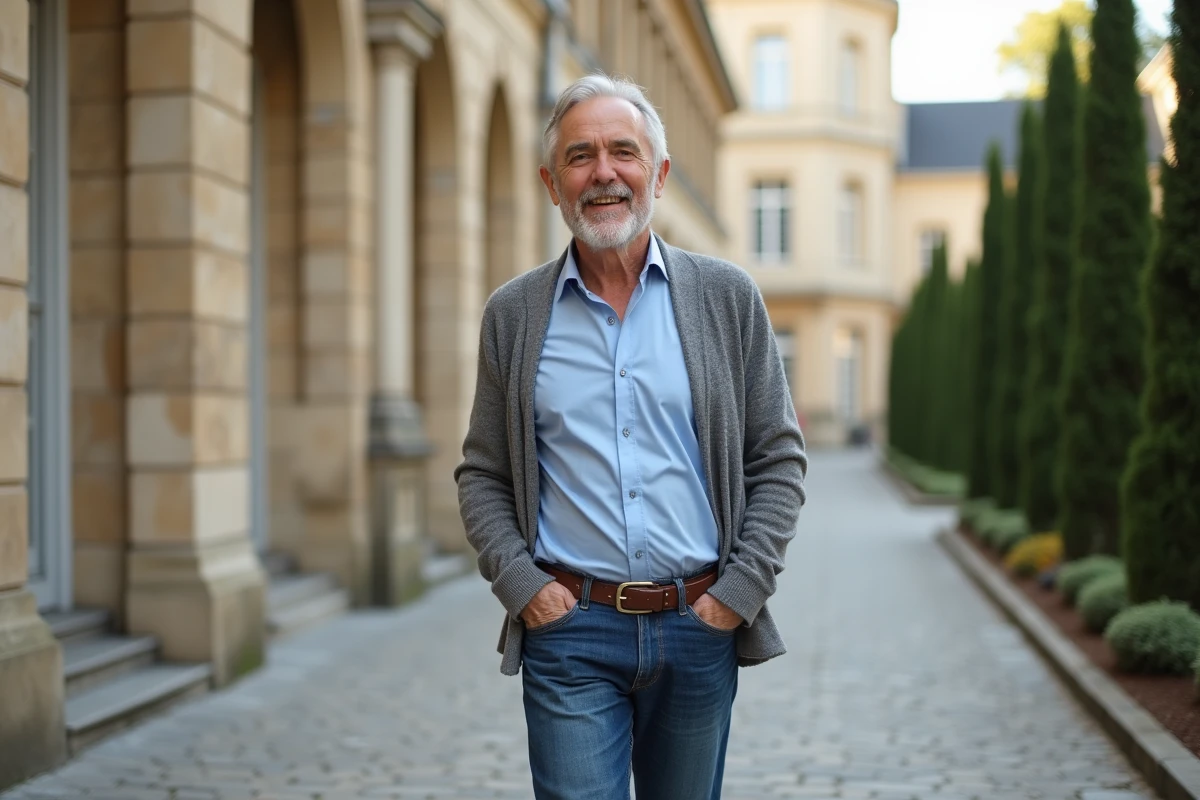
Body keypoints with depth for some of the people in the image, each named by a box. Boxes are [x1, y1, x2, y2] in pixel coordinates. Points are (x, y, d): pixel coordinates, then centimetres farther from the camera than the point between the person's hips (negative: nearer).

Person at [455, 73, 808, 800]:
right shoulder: (514, 315, 4)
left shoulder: (728, 298, 3)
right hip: (569, 634, -1)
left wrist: (742, 590, -5)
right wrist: (519, 583, -5)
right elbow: (482, 475, 8)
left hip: (700, 628, 1)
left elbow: (780, 460, 4)